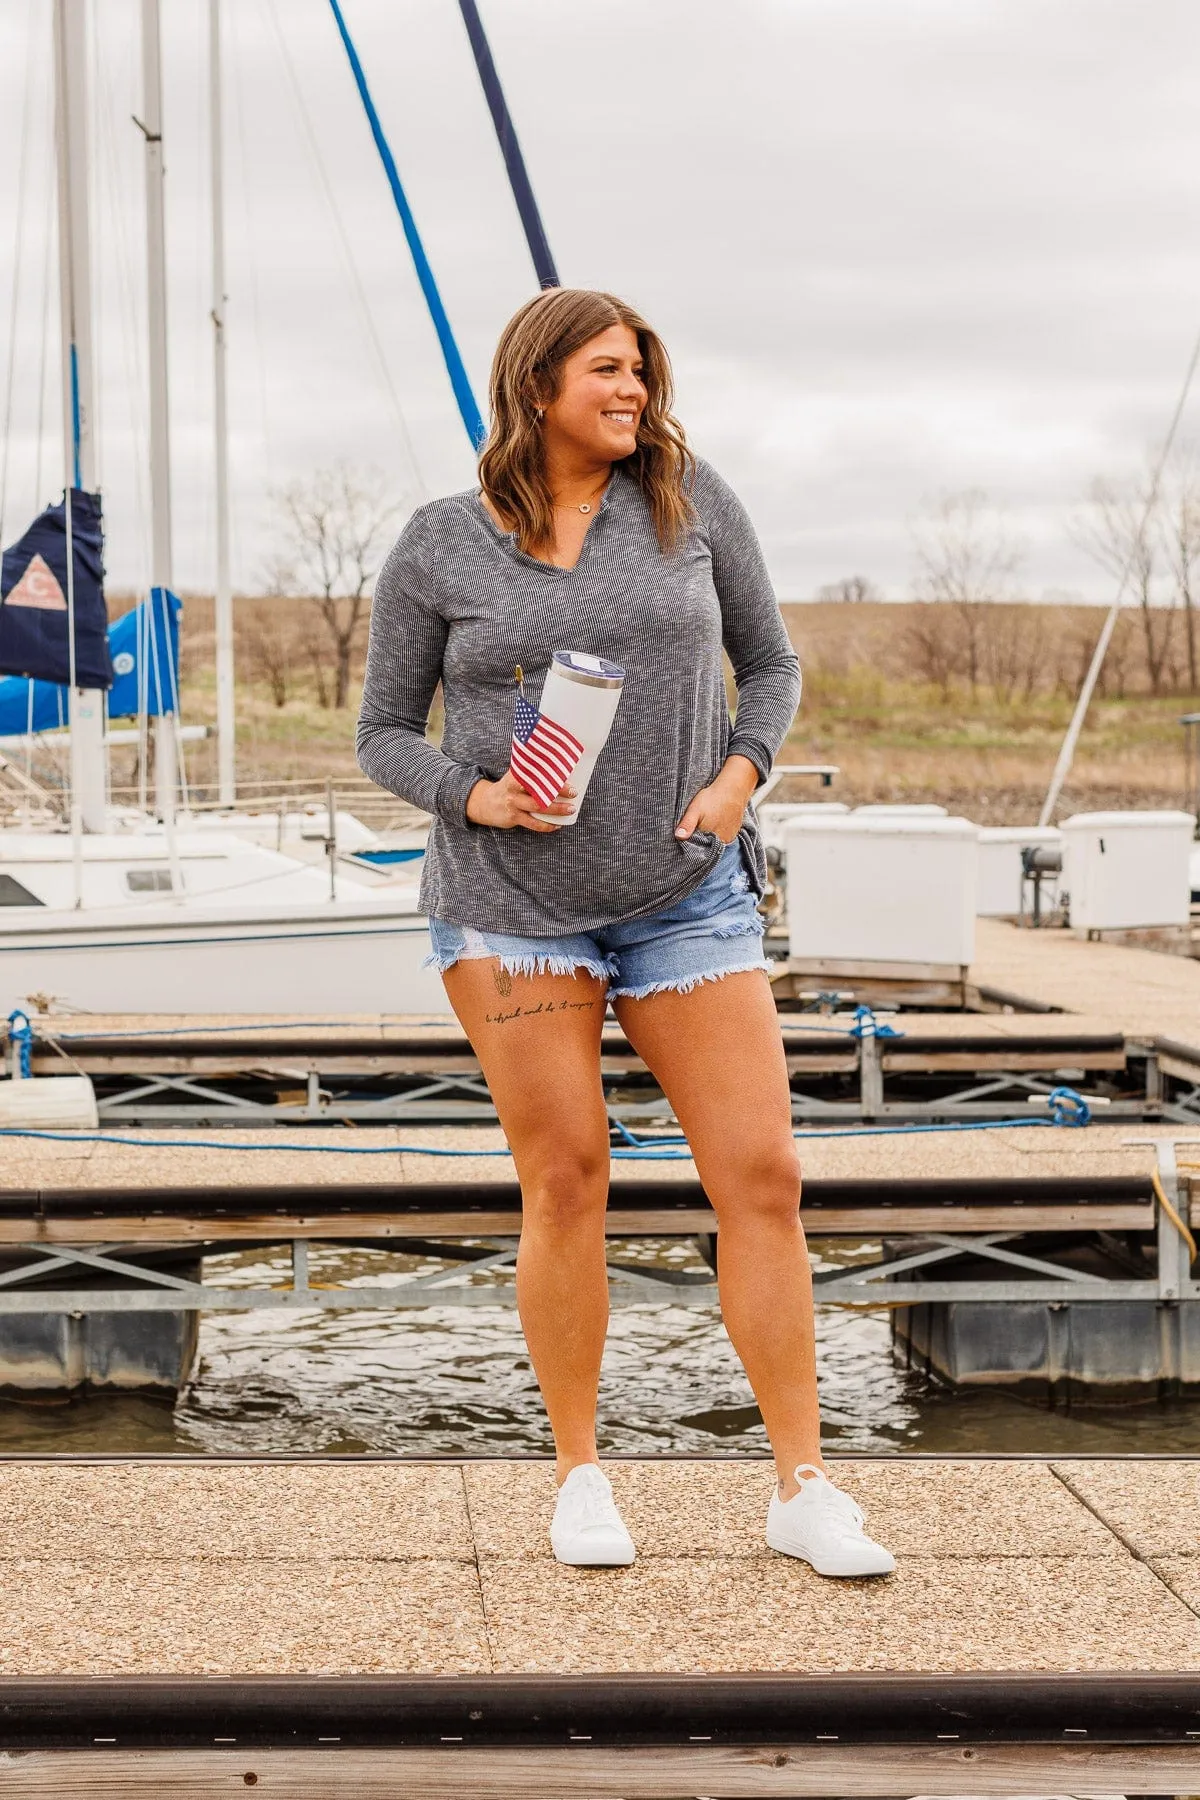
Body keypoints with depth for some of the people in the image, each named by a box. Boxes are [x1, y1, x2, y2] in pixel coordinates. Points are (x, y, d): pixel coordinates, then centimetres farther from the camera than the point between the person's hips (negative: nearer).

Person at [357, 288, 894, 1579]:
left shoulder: (688, 497, 1)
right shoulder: (436, 550, -2)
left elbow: (770, 664, 10)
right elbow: (387, 738, 4)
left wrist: (741, 776, -8)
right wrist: (472, 795, -16)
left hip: (685, 897, 2)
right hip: (511, 900, -1)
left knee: (762, 1175, -5)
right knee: (565, 1178, -4)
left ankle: (804, 1494, 4)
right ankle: (579, 1478, 14)